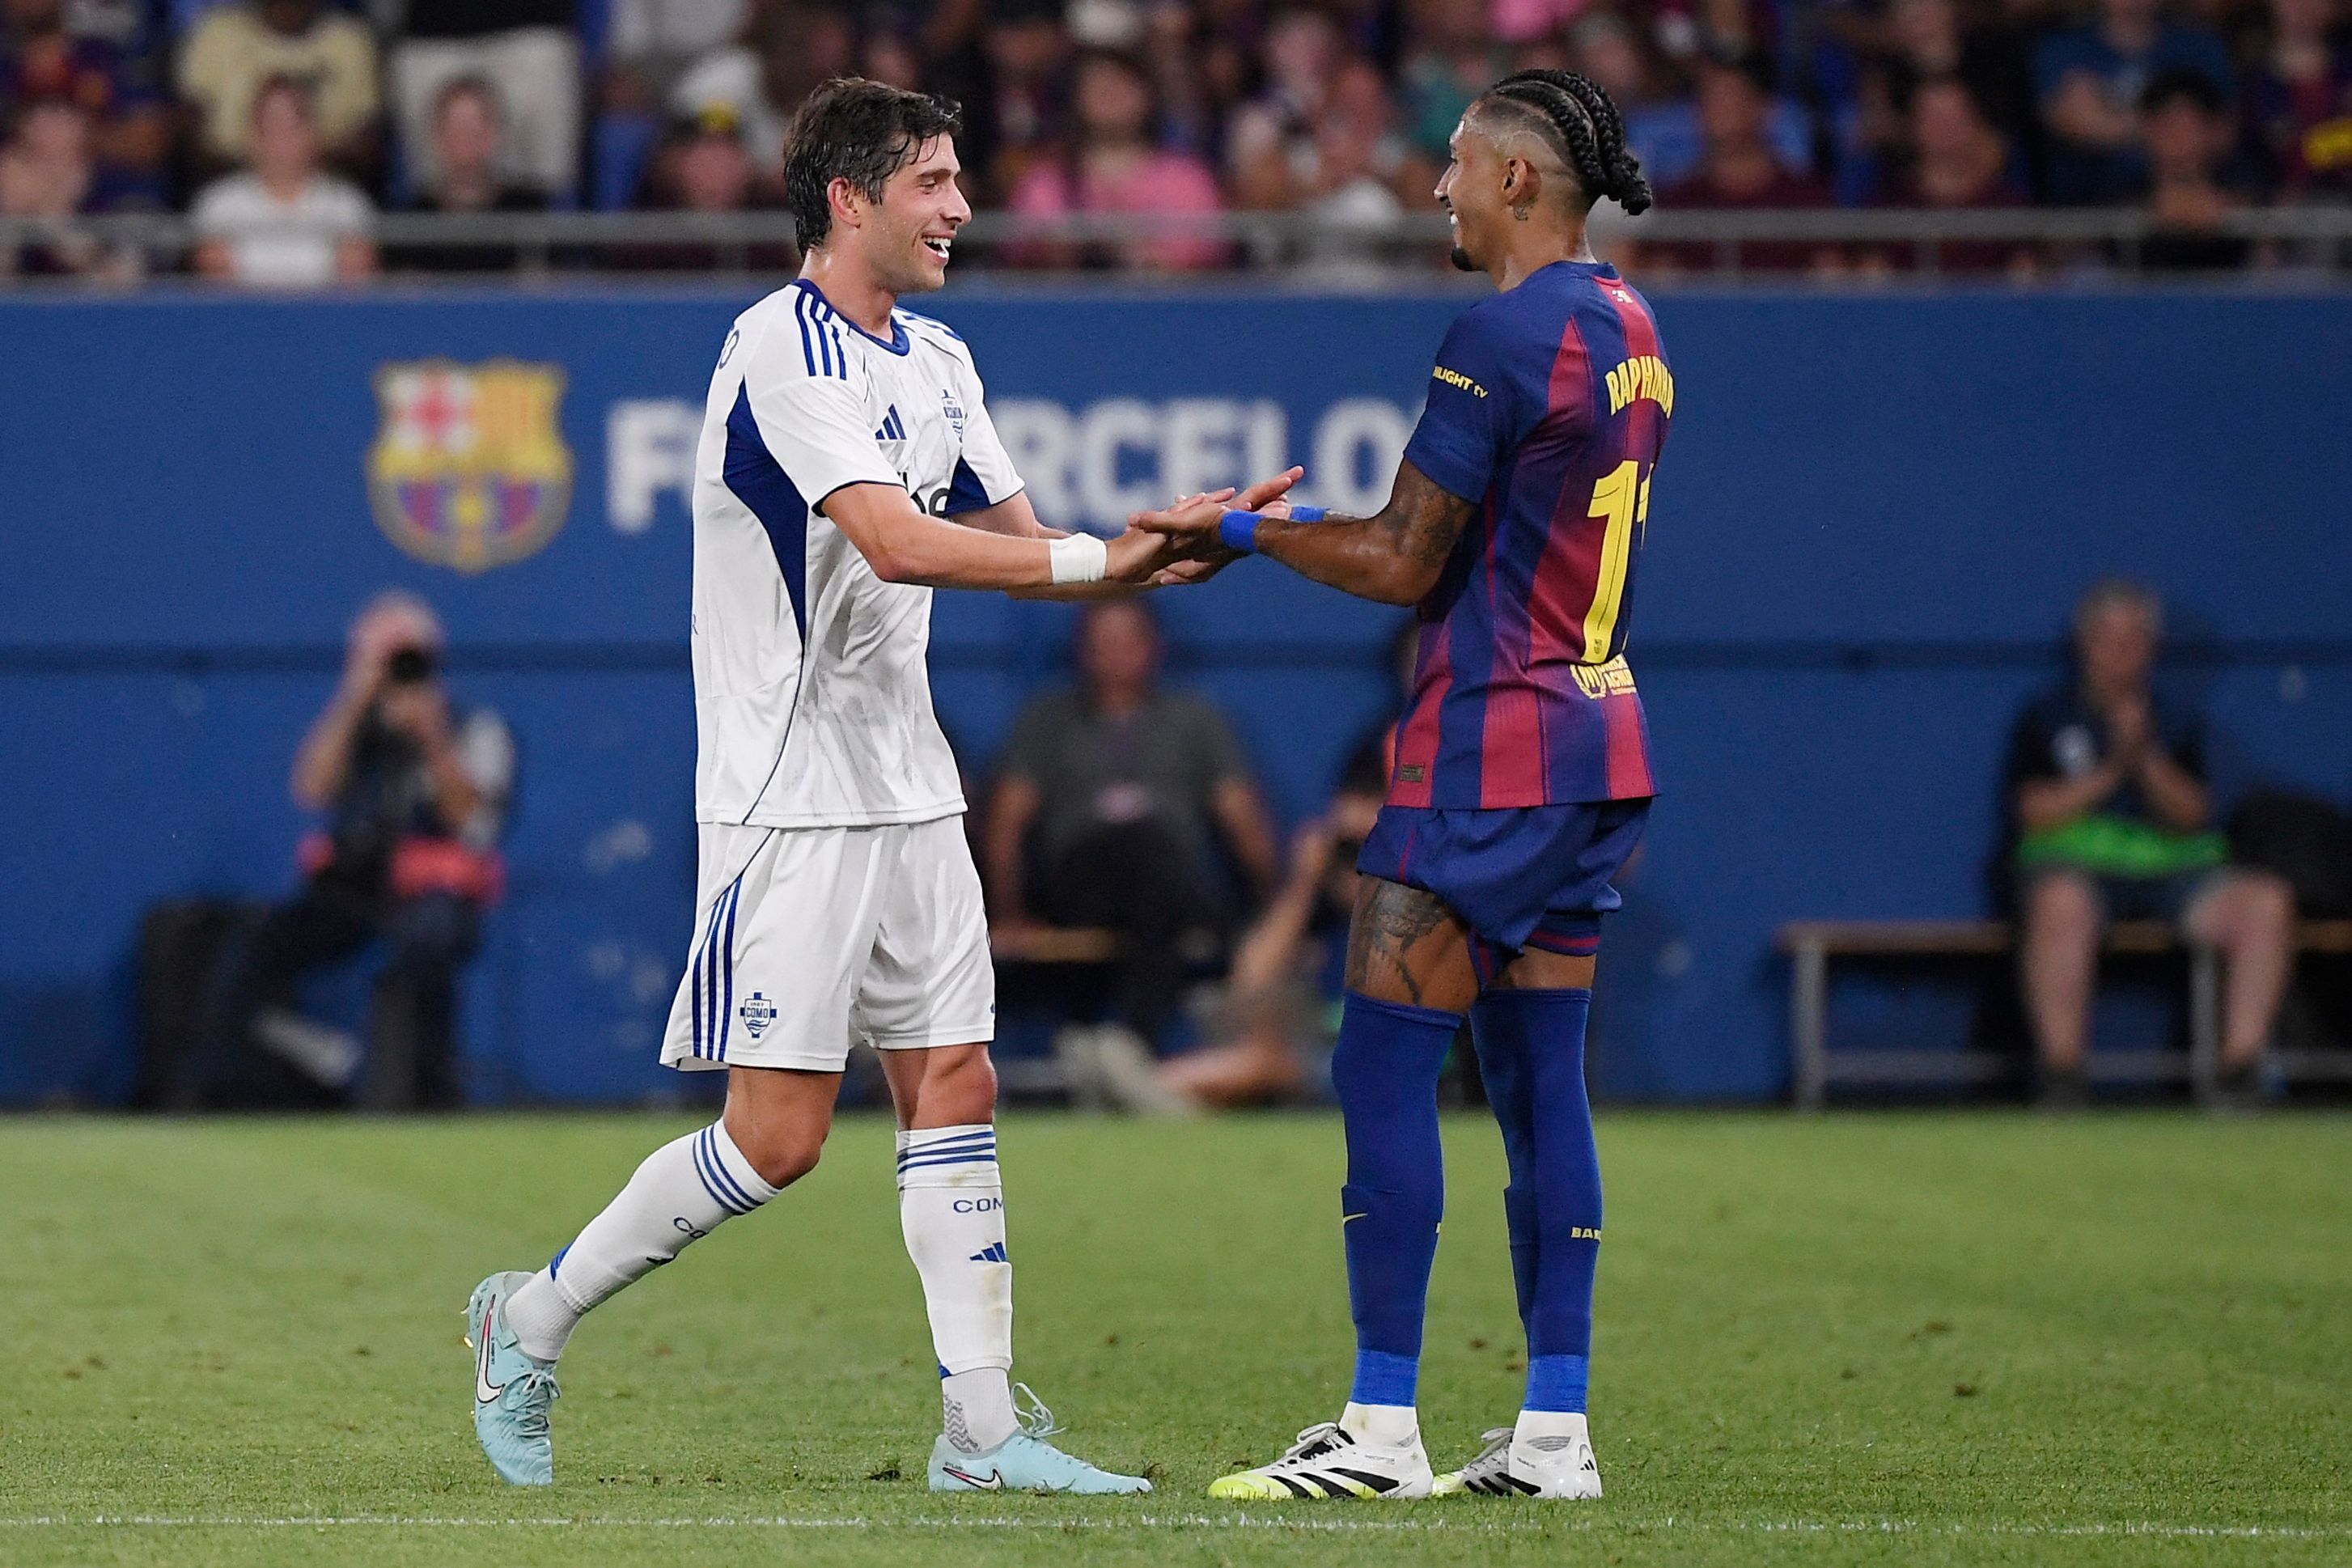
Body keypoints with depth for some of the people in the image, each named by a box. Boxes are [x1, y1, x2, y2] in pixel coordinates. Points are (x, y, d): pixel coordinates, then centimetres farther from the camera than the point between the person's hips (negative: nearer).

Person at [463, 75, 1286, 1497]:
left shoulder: (936, 362, 13)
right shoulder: (783, 350, -16)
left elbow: (1018, 544, 13)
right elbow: (897, 542, -26)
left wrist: (1168, 543, -5)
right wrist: (1096, 558, -26)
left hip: (907, 791, 8)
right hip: (788, 797, -8)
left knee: (957, 1085, 3)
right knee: (778, 1137, -8)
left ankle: (983, 1426, 5)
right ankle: (531, 1323, 9)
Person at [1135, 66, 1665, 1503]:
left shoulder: (1502, 337, -15)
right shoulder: (1632, 334, 14)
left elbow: (1403, 566, -12)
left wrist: (1244, 530, 1)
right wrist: (1289, 522, 23)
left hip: (1489, 750, -9)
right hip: (1600, 748, 9)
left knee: (1384, 1068, -6)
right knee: (1540, 1079, 9)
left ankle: (1383, 1431, -8)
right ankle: (1556, 1431, 7)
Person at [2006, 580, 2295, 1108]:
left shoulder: (2177, 722, 15)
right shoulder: (2045, 718, 9)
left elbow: (2191, 818, 3)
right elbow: (2035, 815, -3)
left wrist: (2147, 760, -13)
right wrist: (2111, 771, -12)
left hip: (2172, 868, 3)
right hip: (2077, 865, -3)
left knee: (2267, 902, -24)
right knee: (2062, 902, -41)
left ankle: (2240, 1068, -24)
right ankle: (2061, 1079, -35)